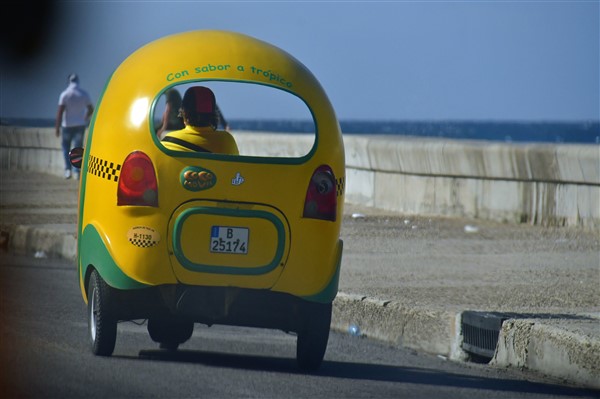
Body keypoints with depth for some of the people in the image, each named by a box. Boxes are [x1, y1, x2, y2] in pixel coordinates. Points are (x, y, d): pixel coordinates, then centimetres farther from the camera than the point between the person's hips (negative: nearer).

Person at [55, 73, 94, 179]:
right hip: (80, 125, 2)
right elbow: (91, 109, 9)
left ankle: (68, 169, -4)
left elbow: (60, 112, -13)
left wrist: (57, 127, -9)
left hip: (67, 125, -2)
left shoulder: (65, 94, -10)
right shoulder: (84, 94, 0)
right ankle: (77, 172, -1)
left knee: (66, 146, 12)